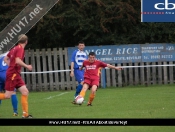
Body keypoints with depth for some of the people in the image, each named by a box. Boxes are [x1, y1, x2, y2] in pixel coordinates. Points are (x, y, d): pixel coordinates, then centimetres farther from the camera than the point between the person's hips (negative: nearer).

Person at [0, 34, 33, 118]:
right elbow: (18, 61, -25)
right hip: (13, 74, -9)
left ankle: (25, 114, -1)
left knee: (25, 92, 1)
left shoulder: (15, 48, 13)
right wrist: (27, 66, -14)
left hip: (16, 74, 9)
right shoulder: (20, 49, -12)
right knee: (7, 95, -7)